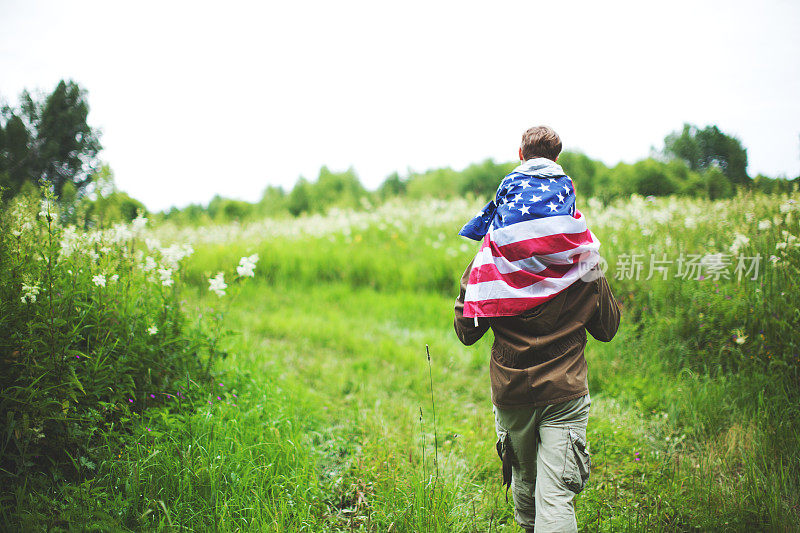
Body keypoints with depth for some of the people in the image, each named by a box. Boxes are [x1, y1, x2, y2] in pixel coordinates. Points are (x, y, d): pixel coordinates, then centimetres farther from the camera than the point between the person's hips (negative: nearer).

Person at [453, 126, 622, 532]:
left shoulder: (492, 251, -7)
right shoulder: (582, 251, -3)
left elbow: (466, 331, -3)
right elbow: (607, 328, 7)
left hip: (511, 389, 1)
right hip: (566, 391, -1)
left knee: (523, 480, 23)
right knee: (556, 498, -3)